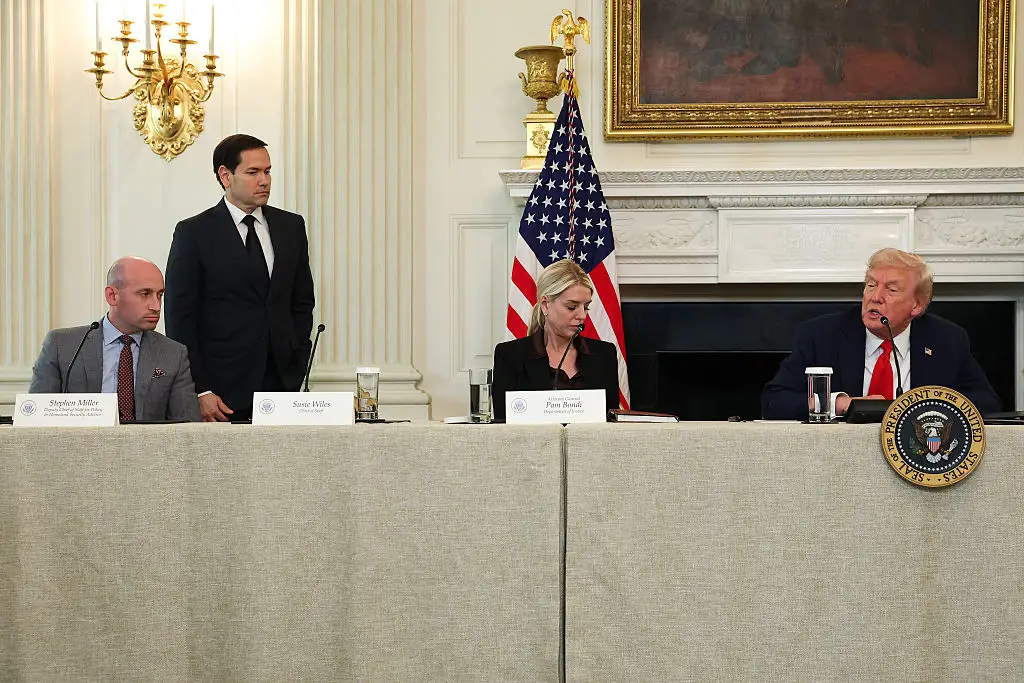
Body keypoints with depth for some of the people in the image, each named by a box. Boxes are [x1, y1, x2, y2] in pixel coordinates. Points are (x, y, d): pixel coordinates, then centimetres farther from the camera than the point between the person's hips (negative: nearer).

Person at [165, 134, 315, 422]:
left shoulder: (291, 226, 13)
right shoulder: (193, 233, -1)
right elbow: (180, 319, -3)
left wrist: (297, 366, 5)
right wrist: (199, 392, -9)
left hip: (282, 383, 4)